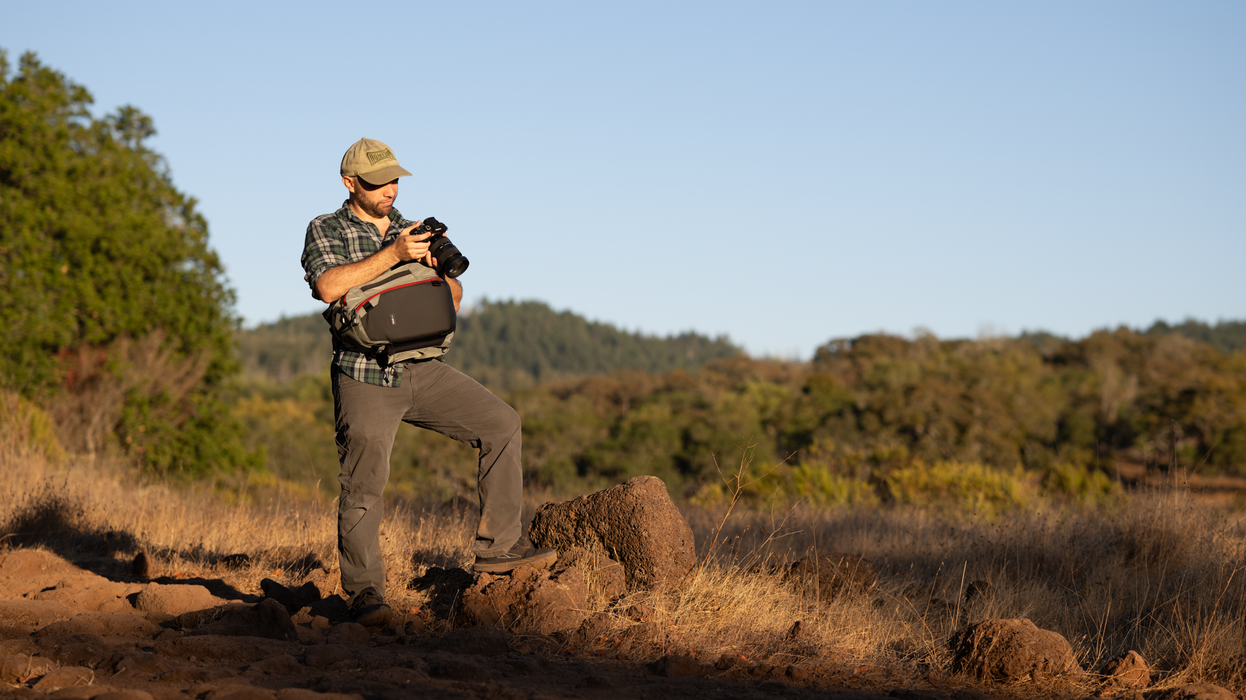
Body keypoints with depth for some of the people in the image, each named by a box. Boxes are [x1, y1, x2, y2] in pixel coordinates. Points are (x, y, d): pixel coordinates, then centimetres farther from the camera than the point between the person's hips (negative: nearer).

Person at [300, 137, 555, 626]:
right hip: (364, 378, -5)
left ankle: (497, 546, -1)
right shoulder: (326, 231, 1)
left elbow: (455, 298, 16)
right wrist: (392, 254, -21)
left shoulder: (411, 231, 17)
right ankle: (364, 593, 3)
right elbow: (329, 286, -19)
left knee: (502, 425, -5)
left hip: (422, 370, 5)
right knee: (363, 486, -10)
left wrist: (438, 265, -6)